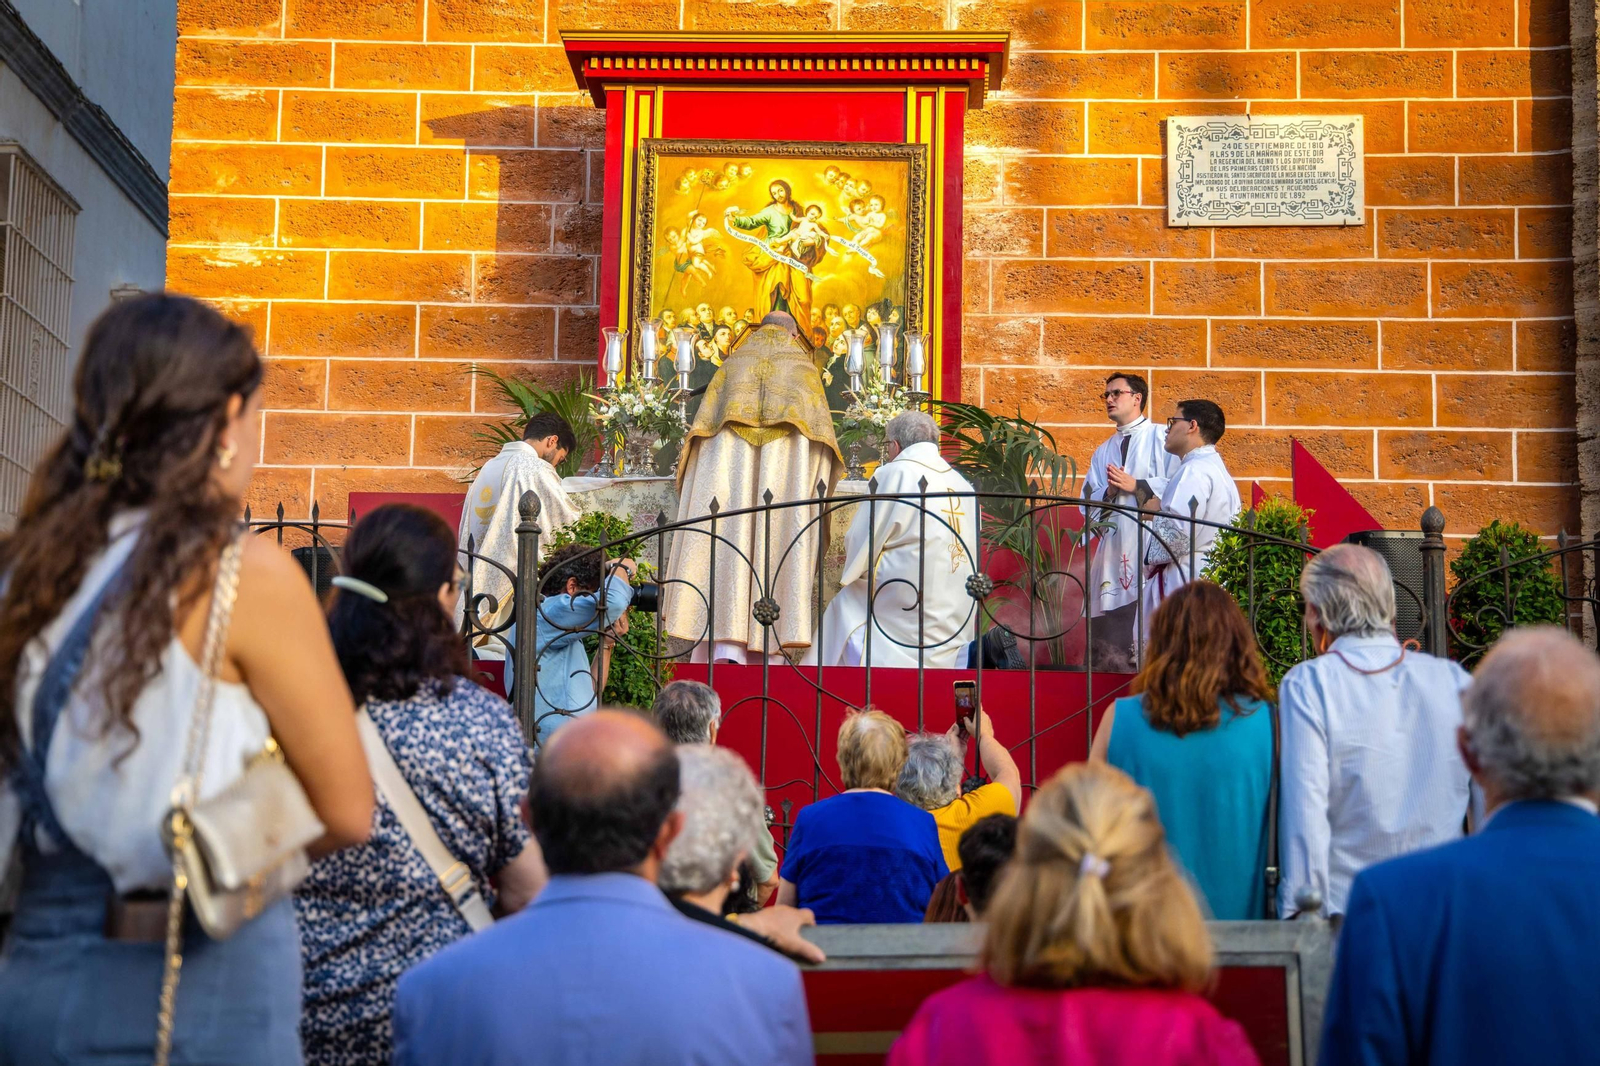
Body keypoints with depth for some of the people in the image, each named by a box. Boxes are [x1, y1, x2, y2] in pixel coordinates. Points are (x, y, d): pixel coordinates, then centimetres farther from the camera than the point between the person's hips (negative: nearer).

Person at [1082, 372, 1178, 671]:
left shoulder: (1162, 437, 6)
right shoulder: (1103, 452, 24)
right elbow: (1089, 502, 18)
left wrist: (1135, 486, -9)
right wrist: (1109, 492, -2)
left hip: (1152, 543, -6)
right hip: (1112, 544, 6)